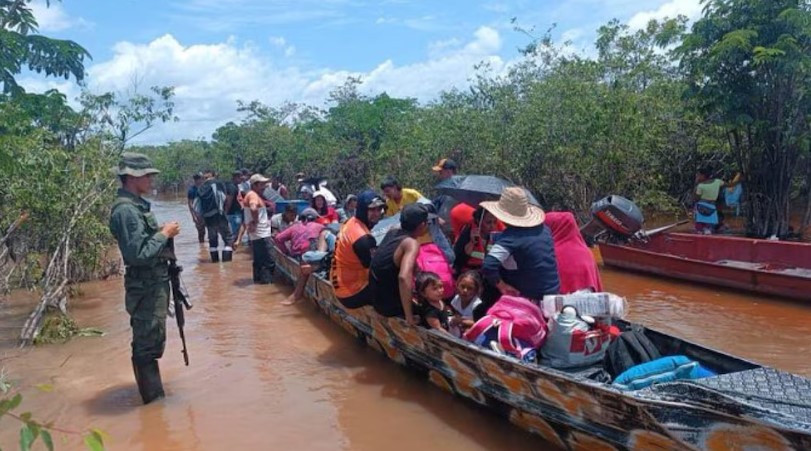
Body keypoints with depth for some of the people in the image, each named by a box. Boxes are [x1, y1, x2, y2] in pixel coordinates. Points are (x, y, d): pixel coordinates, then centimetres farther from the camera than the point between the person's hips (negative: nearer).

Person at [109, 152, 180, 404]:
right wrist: (164, 234, -17)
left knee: (152, 341, 20)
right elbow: (138, 253, -26)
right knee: (147, 345, 1)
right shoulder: (125, 210, -20)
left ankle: (154, 391, 34)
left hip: (155, 283, 10)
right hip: (145, 287, -10)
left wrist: (163, 233, 6)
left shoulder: (137, 205, 11)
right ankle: (153, 398, 12)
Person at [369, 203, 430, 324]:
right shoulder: (411, 244, -22)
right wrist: (409, 317, -31)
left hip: (376, 299, 8)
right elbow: (404, 277, -37)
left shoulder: (392, 233, 1)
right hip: (391, 306, -8)